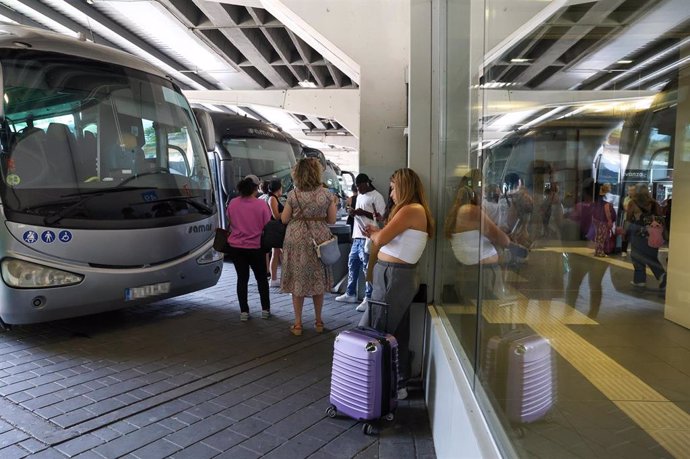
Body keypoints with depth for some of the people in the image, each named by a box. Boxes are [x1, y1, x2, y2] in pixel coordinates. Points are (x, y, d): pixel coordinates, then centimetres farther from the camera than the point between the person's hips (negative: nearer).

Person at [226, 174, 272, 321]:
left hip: (236, 246, 2)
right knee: (261, 278, 14)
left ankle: (244, 311, 10)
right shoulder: (261, 205, -14)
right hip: (255, 247, -2)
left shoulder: (232, 203, -4)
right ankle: (265, 309, 18)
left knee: (242, 278, 10)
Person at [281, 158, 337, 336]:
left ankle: (298, 324, 13)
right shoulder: (326, 194, -3)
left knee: (298, 280, 8)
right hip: (319, 239, 2)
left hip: (297, 240, -1)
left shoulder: (293, 194, -7)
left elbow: (284, 219, 0)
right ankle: (318, 321, 24)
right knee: (318, 280, 14)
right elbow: (332, 219, 1)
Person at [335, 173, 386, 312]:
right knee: (352, 265, 15)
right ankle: (350, 294, 26)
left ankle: (368, 298, 2)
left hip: (368, 238, -9)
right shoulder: (360, 195, 18)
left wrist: (364, 213, -20)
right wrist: (354, 212, 4)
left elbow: (382, 217, -14)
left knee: (367, 268, -5)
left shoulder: (376, 197, -9)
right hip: (357, 236, 9)